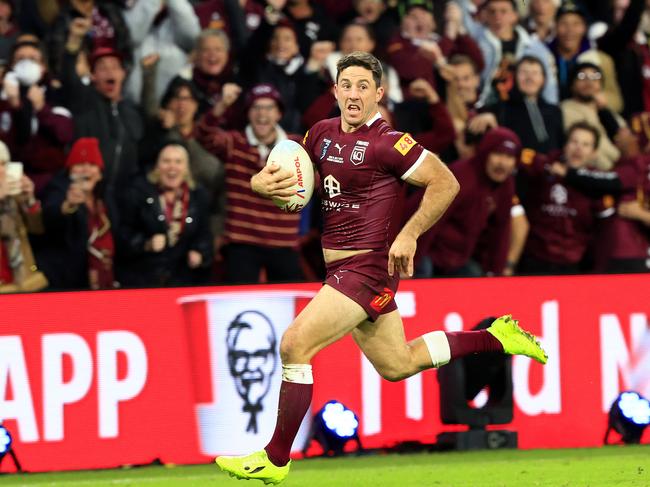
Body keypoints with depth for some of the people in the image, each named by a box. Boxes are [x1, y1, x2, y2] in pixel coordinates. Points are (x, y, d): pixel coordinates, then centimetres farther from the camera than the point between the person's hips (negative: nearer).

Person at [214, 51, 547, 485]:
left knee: (295, 344, -17)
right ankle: (496, 338, 36)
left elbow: (445, 183, -14)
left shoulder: (387, 142, -15)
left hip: (368, 266, -9)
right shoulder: (322, 134, 7)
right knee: (397, 366, 20)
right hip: (340, 266, 9)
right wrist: (264, 182, -7)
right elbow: (277, 172, 17)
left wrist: (409, 234, -21)